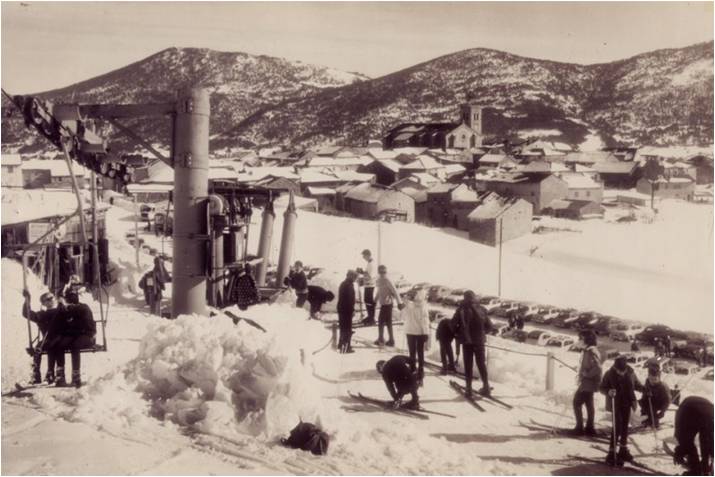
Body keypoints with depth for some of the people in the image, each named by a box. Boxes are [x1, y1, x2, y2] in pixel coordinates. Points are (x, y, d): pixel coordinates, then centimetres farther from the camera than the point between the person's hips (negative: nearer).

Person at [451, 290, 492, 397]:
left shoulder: (462, 309, -10)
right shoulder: (481, 309, -1)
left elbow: (453, 324, -12)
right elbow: (489, 326, 3)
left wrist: (459, 333, 5)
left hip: (467, 340, -2)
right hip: (480, 340, 2)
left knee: (468, 365, 7)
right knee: (481, 364, 14)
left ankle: (468, 388, 8)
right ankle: (486, 387, 16)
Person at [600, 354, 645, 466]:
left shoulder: (630, 373, -6)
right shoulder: (609, 374, -15)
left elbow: (636, 384, 9)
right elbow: (602, 387, -9)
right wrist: (608, 391, -29)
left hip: (627, 403, 4)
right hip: (616, 404, -4)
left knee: (625, 427, 15)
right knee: (617, 427, -10)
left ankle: (623, 450, 31)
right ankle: (611, 454, -4)